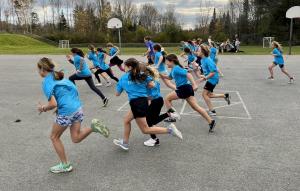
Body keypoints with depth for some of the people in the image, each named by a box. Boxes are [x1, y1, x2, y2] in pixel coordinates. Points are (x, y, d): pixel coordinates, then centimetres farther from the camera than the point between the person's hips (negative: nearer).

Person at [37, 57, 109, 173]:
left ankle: (65, 165, 25)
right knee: (76, 138, 15)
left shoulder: (46, 82, -9)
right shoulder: (58, 77, 15)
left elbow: (53, 104, -18)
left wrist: (43, 108, 3)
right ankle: (93, 127, -8)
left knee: (54, 137, 16)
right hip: (78, 108, 8)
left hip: (66, 112, -8)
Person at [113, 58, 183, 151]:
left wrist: (123, 86, 31)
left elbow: (117, 94, 12)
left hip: (136, 103, -6)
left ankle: (169, 129, -8)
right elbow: (152, 85, -1)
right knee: (126, 119, 25)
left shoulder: (123, 78, 4)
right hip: (143, 101, 7)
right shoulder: (142, 75, 10)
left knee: (145, 130, 3)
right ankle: (125, 142, 33)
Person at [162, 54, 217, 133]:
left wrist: (194, 84, -29)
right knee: (195, 106, 6)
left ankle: (173, 115, 2)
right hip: (186, 88, 10)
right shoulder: (174, 69, 19)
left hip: (184, 88, -10)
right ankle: (211, 121, 4)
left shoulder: (176, 68, -10)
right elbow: (170, 77, 39)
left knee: (167, 99, 4)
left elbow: (188, 74, -21)